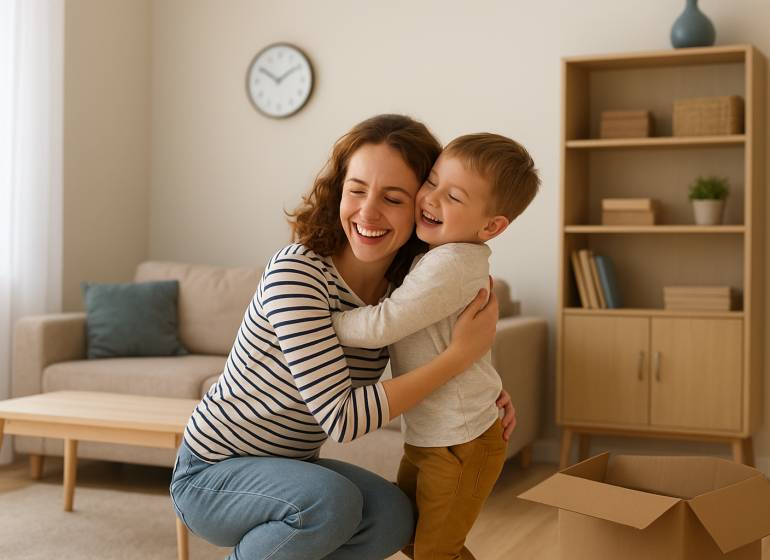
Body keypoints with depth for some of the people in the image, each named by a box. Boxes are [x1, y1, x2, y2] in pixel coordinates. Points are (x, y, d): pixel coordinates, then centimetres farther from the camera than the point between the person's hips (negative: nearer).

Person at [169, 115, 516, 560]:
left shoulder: (399, 289, -5)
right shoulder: (295, 273, -26)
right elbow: (341, 419, -30)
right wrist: (461, 353, -27)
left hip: (289, 464, 7)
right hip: (213, 471, -6)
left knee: (394, 517, -17)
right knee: (331, 500, -32)